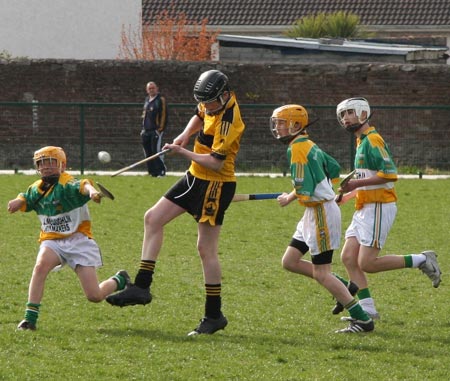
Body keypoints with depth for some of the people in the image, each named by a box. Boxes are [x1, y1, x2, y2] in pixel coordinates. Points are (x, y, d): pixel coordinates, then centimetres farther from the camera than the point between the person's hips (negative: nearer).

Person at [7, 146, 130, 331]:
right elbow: (24, 200, 22)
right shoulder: (36, 189, 3)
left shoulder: (67, 185, -18)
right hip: (52, 241, 4)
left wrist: (91, 191, -66)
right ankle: (30, 318, -29)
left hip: (78, 240, -4)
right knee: (41, 265, -32)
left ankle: (119, 280, 29)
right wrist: (17, 202, -4)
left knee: (95, 296, -7)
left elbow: (82, 185, -41)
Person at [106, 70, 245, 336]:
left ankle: (214, 315, 2)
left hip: (216, 185, -10)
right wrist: (186, 135, 5)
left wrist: (182, 152, -17)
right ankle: (142, 287, 8)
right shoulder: (213, 104, 2)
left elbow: (216, 163, -27)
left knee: (206, 249, -6)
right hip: (196, 177, 10)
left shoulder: (229, 121, -25)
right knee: (153, 218, 7)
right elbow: (199, 116, 25)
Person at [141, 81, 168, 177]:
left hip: (156, 130, -8)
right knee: (148, 153, 7)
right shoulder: (147, 100, 18)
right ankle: (152, 171, 13)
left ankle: (161, 171, -11)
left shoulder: (161, 100, -5)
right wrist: (143, 128, 19)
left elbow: (163, 115, -10)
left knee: (156, 151, -14)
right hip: (146, 131, 8)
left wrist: (160, 129, -15)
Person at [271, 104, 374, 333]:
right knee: (289, 262, 12)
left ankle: (362, 320, -6)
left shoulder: (297, 149, -16)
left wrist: (288, 199, -4)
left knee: (321, 273, -8)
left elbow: (304, 189, -22)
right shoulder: (310, 146, 13)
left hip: (321, 213, -10)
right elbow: (333, 168, 25)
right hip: (315, 211, 10)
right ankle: (343, 287, 14)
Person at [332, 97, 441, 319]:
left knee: (367, 263, -12)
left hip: (379, 207, -10)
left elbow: (389, 173, -22)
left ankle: (421, 261, 0)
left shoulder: (372, 140, -13)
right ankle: (367, 309, 4)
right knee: (348, 258, 2)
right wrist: (349, 195, 20)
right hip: (364, 209, 10)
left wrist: (357, 184, -21)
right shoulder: (361, 142, 17)